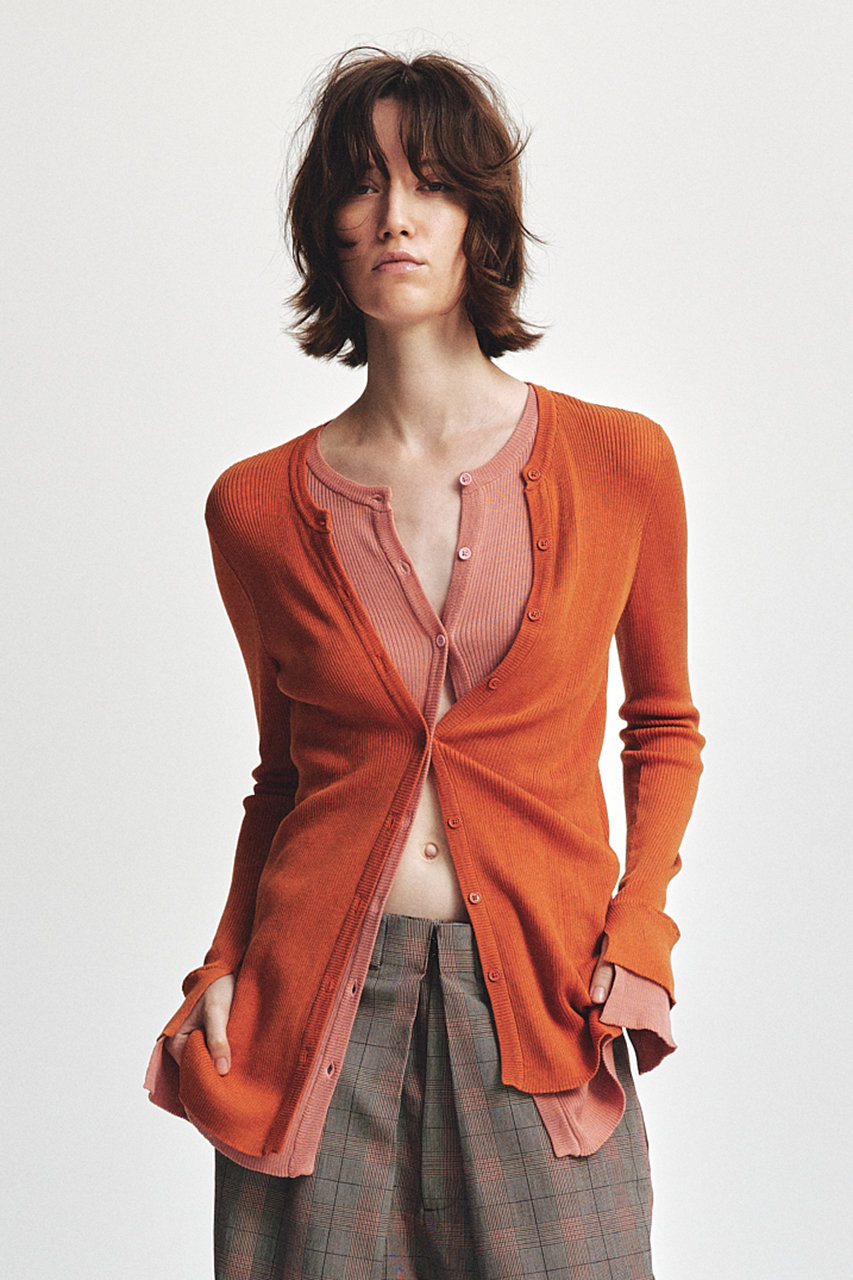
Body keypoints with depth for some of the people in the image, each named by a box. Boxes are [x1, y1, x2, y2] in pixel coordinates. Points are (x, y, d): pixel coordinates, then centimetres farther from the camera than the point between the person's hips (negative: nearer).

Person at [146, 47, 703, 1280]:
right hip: (316, 1002, 1)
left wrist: (639, 935, -2)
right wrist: (223, 966, 0)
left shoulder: (618, 463, -1)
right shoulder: (257, 509, 1)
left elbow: (664, 727, 10)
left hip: (543, 994, 0)